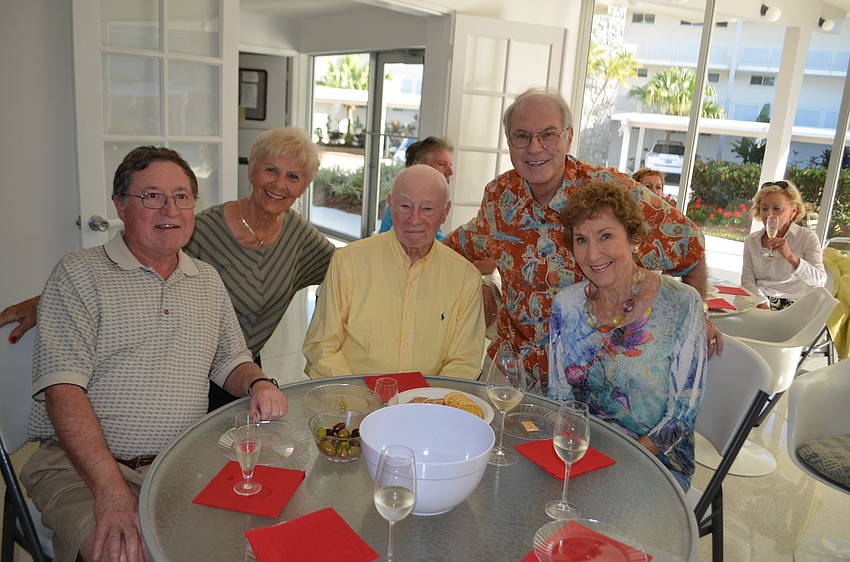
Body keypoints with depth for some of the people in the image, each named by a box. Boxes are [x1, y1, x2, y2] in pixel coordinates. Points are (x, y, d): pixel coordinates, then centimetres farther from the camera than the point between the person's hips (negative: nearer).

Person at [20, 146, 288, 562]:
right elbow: (63, 390, -12)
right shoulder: (79, 274, -3)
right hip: (82, 468, -4)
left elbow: (231, 361, 21)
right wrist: (111, 489, -22)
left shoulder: (208, 281, 14)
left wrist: (258, 384, -5)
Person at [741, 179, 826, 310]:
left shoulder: (808, 238, 2)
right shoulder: (751, 240, 10)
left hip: (791, 304, -3)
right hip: (757, 303, 4)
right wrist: (762, 303, -15)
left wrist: (791, 257, -24)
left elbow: (820, 281, -10)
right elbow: (747, 279, 3)